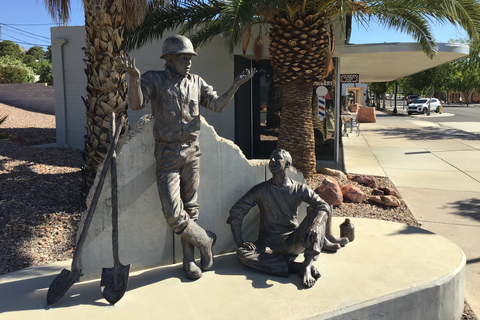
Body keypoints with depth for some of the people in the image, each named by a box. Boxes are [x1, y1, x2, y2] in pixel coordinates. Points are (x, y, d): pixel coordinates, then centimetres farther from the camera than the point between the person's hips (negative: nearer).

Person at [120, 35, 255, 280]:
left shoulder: (196, 82, 10)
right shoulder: (154, 79, -2)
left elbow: (218, 105, 9)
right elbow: (136, 104, -16)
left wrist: (236, 85, -3)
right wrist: (134, 77, -34)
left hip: (192, 152, 4)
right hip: (167, 155, -3)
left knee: (189, 208, 11)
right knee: (173, 214, -9)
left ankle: (188, 258, 25)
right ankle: (205, 240, 17)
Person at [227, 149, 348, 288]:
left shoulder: (300, 189, -1)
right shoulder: (261, 190, -3)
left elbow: (324, 206, -13)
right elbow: (236, 212, -1)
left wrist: (315, 225, -35)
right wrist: (239, 241, -11)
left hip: (294, 242, 1)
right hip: (269, 243, 0)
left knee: (316, 212, -20)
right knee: (242, 253, -30)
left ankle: (307, 266, -34)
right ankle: (297, 267, -32)